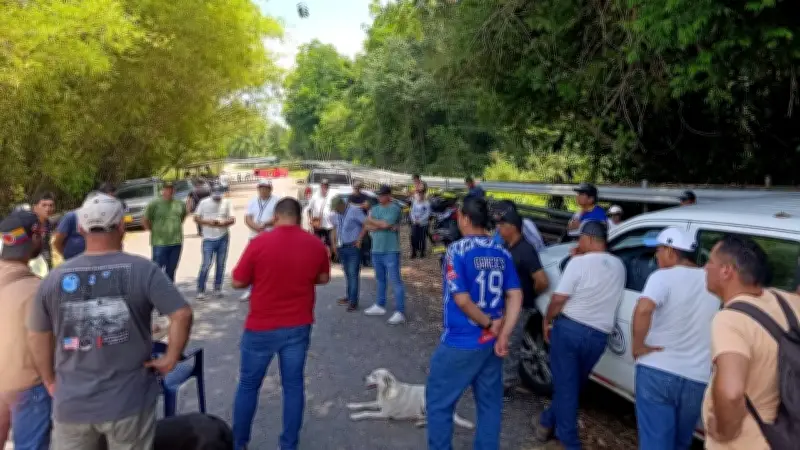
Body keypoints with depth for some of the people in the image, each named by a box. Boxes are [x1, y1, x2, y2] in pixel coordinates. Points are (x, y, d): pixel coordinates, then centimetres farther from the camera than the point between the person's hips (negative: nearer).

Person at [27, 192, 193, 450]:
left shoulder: (55, 278, -2)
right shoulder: (143, 270, -11)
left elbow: (37, 337, 7)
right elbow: (182, 314, -18)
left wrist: (50, 382, 19)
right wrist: (170, 359, -5)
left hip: (72, 404, 2)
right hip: (129, 401, -2)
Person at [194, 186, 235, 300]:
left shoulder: (226, 203, 4)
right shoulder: (204, 202, -1)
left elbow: (232, 219, 2)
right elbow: (196, 218, 1)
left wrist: (223, 223, -17)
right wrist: (208, 222, -16)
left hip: (223, 238, 2)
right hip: (209, 239, -2)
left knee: (221, 265, 8)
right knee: (206, 265, -6)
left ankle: (217, 289, 20)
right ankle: (200, 290, 4)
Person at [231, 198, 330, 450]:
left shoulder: (259, 242, -14)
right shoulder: (316, 245, -5)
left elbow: (238, 282, -7)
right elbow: (323, 278, 11)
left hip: (261, 327, -2)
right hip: (298, 327, 2)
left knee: (248, 385, 14)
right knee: (293, 385, 13)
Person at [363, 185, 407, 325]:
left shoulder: (394, 209, -9)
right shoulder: (374, 209, 13)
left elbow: (385, 224, -20)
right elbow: (367, 226, 4)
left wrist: (372, 221, -3)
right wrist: (381, 226, -11)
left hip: (391, 251, -7)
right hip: (376, 250, 7)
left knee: (395, 281, -8)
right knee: (380, 280, 18)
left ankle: (400, 312, -8)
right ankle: (380, 306, 31)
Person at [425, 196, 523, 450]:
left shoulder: (457, 250, -16)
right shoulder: (502, 253, 2)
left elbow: (462, 299, -22)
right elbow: (516, 296, -2)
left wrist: (488, 323, -9)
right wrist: (503, 335, -5)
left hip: (461, 343, -6)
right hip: (491, 342, 6)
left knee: (439, 401, 10)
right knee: (490, 402, 17)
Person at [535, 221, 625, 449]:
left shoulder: (579, 262, -12)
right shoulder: (618, 266, 6)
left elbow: (559, 298, -14)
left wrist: (547, 321, 2)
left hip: (569, 327, -5)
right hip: (598, 335, 5)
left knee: (565, 385, 5)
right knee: (574, 384, 20)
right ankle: (548, 422, 34)